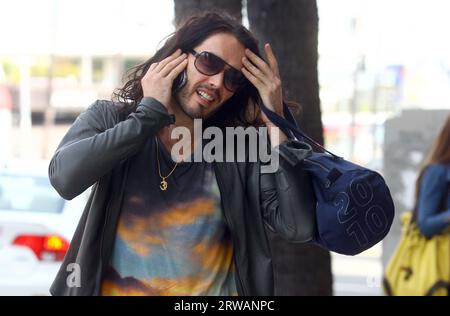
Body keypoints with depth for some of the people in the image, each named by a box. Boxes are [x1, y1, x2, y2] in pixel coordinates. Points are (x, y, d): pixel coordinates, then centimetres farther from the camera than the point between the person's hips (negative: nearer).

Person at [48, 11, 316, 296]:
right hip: (116, 289, 0)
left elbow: (298, 226, -9)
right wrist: (151, 111, -10)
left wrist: (275, 122, -7)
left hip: (214, 289, 0)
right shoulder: (109, 118, 3)